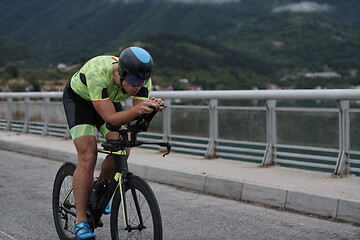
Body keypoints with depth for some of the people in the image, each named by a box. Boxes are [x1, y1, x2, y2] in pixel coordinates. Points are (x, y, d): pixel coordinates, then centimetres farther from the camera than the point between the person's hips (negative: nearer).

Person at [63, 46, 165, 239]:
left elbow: (137, 119, -25)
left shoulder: (143, 80, -27)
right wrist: (138, 109, -58)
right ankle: (80, 221, -13)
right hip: (78, 98, -5)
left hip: (109, 100, 5)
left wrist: (150, 108, -46)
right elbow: (110, 118, -42)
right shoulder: (98, 73, -42)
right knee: (88, 157, -19)